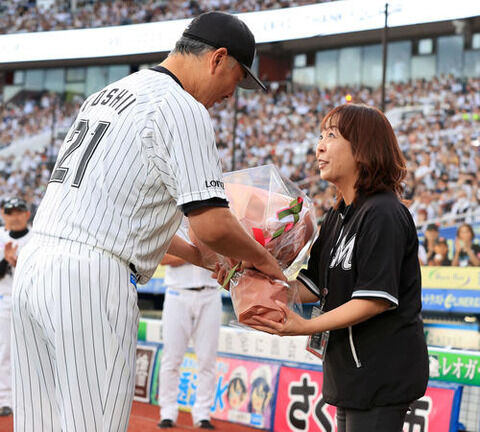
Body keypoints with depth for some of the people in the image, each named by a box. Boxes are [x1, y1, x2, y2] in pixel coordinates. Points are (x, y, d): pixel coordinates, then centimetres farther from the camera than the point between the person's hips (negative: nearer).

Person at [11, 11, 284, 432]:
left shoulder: (105, 95, 22)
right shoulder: (182, 108, -7)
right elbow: (211, 223, -12)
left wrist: (196, 255, 29)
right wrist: (263, 259, 7)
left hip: (33, 266, 9)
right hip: (93, 282, -9)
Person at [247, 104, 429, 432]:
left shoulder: (383, 214, -16)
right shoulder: (338, 216, 13)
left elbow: (376, 299, -21)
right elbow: (315, 287, 14)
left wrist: (307, 327, -23)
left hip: (382, 373, -9)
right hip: (350, 369, 9)